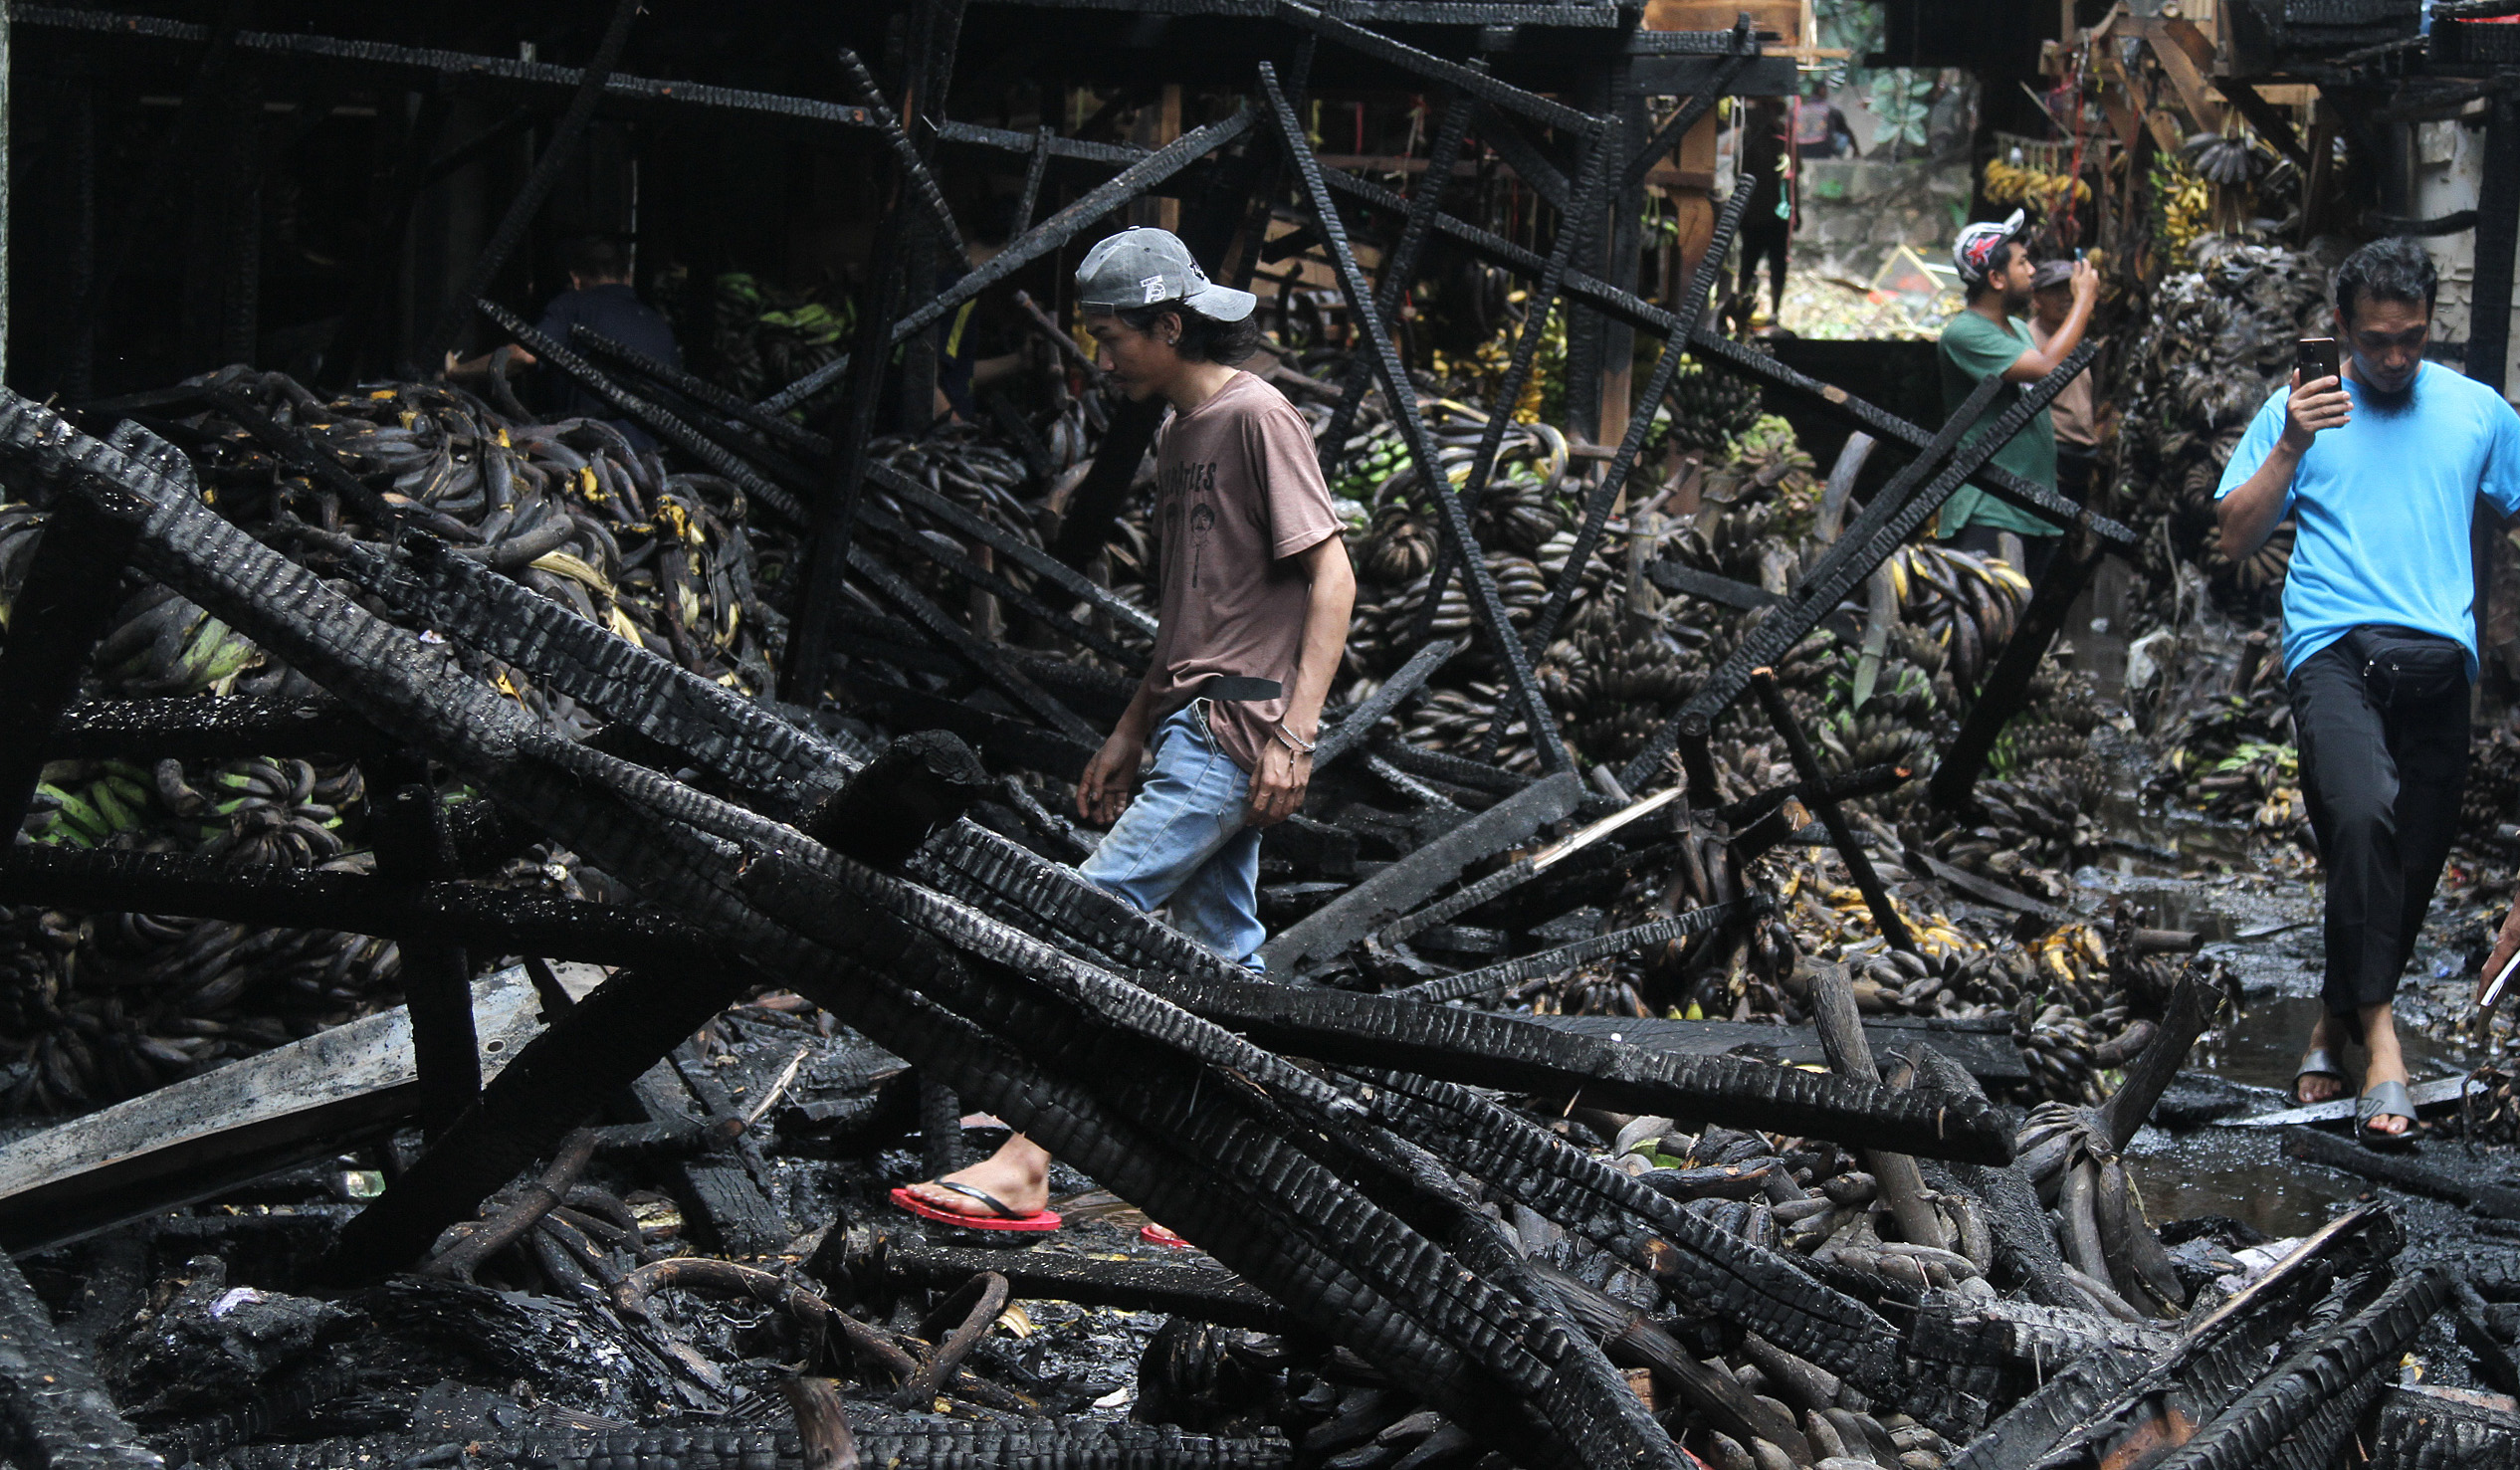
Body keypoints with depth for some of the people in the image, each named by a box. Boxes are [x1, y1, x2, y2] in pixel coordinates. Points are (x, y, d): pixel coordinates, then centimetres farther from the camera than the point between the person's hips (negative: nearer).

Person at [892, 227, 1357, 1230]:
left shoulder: (1258, 418, -9)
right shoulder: (1178, 435, 19)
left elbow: (1332, 575, -15)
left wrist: (1295, 734, -21)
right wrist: (1129, 734, 23)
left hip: (1237, 729, -10)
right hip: (1196, 726, 10)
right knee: (1223, 959, 9)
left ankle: (1024, 1166, -16)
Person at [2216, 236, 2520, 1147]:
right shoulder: (2299, 410, 10)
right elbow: (2236, 540, 7)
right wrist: (2290, 448, -7)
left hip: (2439, 659, 3)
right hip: (2335, 650, -3)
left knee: (2413, 863, 2)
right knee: (2361, 815, -28)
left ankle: (2335, 1024, 22)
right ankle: (2378, 1030, -24)